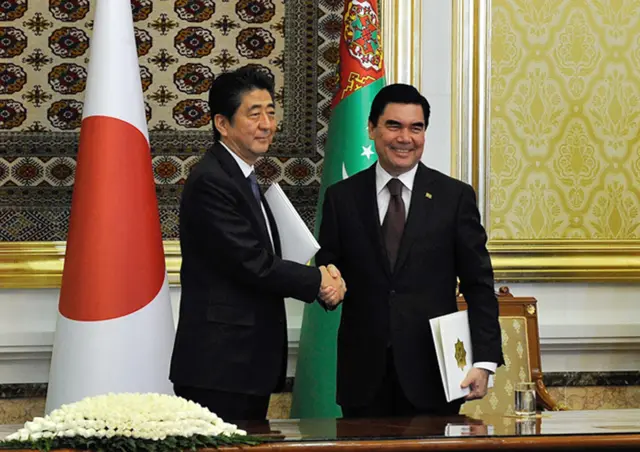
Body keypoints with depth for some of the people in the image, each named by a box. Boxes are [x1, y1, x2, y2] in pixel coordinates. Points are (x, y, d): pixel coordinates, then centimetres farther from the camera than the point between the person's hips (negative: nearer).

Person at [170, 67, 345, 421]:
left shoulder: (243, 179, 19)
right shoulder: (210, 182, -14)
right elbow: (253, 265, -19)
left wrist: (323, 275, -3)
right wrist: (318, 280, -6)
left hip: (251, 365, 10)